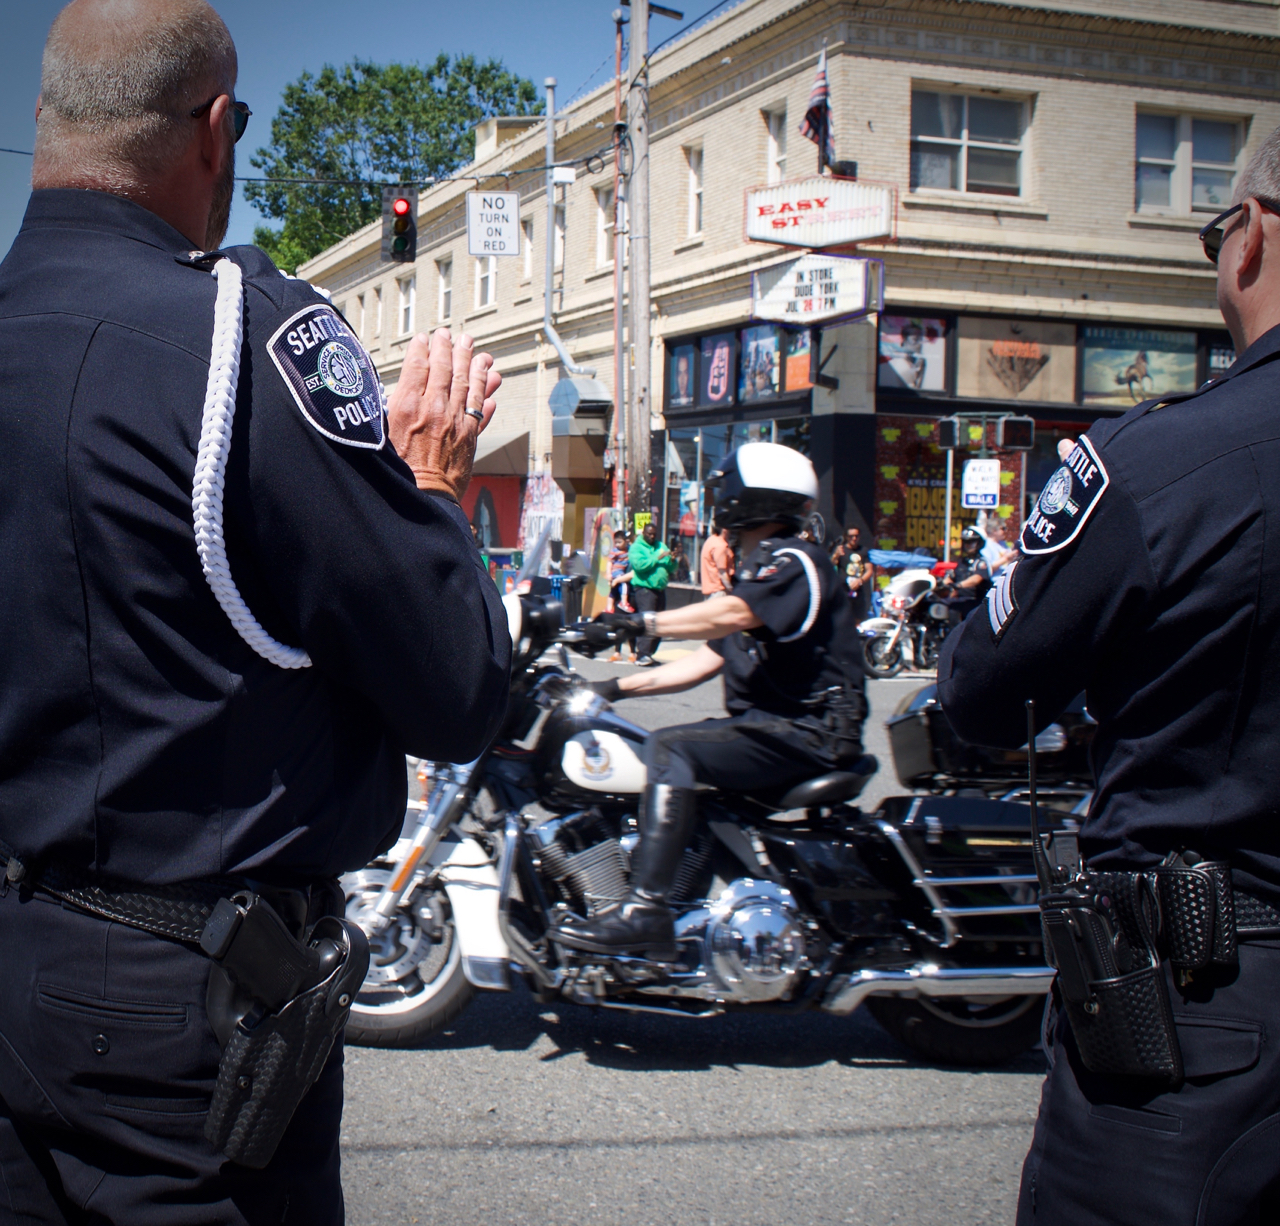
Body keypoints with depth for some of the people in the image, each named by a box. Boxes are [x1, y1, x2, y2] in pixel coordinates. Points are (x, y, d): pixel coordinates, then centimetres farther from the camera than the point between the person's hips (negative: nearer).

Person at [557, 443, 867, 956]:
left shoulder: (795, 561, -10)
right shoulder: (760, 570, 22)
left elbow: (733, 615, -30)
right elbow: (707, 659, 20)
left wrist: (642, 623, -32)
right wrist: (621, 687, 13)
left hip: (811, 733, -11)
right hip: (772, 722, 11)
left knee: (672, 751, -25)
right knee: (655, 752, 8)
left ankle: (644, 910, -31)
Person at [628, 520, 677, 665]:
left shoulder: (661, 547, 16)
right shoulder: (636, 548, 0)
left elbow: (671, 569, 14)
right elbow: (639, 565, -19)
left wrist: (672, 561, -8)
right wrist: (657, 558, -18)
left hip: (660, 589, 7)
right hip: (644, 589, -7)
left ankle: (649, 653, 17)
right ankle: (642, 654, -18)